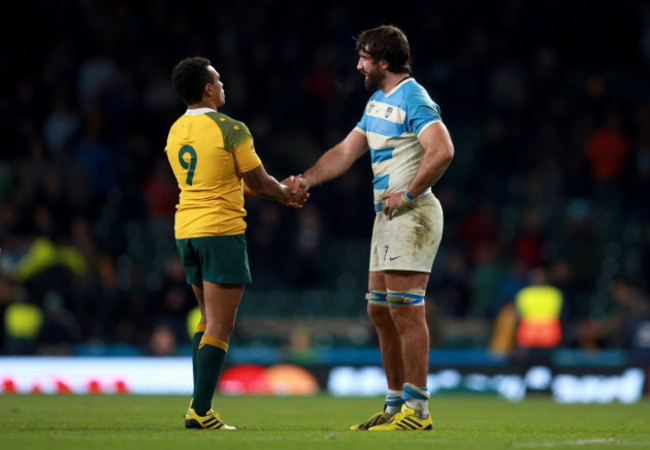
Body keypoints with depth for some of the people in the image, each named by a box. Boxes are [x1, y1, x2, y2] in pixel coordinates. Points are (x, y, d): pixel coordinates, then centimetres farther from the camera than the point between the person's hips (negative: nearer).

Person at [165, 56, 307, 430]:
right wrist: (287, 194, 17)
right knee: (220, 326, -5)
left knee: (209, 319, 18)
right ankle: (200, 411, -10)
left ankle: (200, 405, 15)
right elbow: (258, 182, -5)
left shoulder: (176, 132, 11)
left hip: (186, 231, 8)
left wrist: (279, 190, 24)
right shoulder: (230, 130, -12)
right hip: (222, 231, -7)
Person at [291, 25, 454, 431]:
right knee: (380, 310, 10)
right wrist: (307, 179, 10)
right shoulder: (377, 101, 18)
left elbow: (442, 151, -26)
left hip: (412, 214, -10)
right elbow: (347, 151, 23)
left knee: (405, 309, -11)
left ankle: (417, 409, -10)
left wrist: (407, 194, -19)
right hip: (388, 215, 10)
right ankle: (396, 405, 15)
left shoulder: (413, 100, -13)